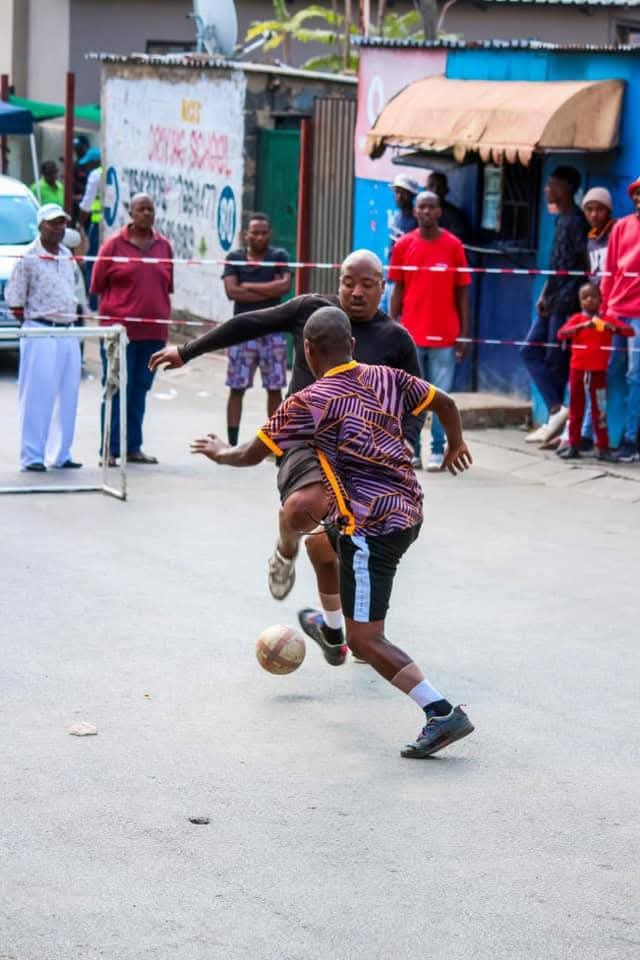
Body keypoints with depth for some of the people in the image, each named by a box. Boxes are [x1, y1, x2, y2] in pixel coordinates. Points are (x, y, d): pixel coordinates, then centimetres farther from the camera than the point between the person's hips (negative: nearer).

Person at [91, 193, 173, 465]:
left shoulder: (164, 246, 9)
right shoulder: (114, 244, -2)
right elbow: (98, 285, 2)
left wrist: (163, 315, 9)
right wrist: (116, 311, 2)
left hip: (154, 331, 4)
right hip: (120, 328, -4)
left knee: (140, 389, 9)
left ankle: (133, 447, 16)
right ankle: (110, 449, 0)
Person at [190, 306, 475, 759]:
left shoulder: (309, 403, -10)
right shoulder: (386, 378, 5)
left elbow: (252, 454, -1)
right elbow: (445, 403, 15)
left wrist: (220, 453, 21)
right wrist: (456, 445, 36)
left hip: (372, 528, -8)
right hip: (410, 512, 8)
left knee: (366, 640, -5)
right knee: (322, 537, 37)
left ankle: (443, 713, -16)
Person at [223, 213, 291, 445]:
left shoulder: (279, 256, 4)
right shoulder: (234, 258, 4)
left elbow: (285, 286, -12)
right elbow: (232, 291, -10)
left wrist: (249, 286, -9)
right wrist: (269, 291, -11)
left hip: (272, 331, 0)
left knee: (274, 388, 4)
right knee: (237, 388, 0)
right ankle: (232, 443, 5)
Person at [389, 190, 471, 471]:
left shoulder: (453, 245, 1)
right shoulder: (403, 245, 4)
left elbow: (462, 292, 4)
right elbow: (397, 289, 9)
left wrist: (463, 333, 0)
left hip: (444, 336, -1)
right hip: (411, 335, 1)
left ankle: (438, 451, 6)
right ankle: (411, 450, 13)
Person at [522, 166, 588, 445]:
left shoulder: (575, 221, -13)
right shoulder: (562, 219, 16)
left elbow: (584, 266, -18)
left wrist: (558, 298, -15)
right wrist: (545, 295, 15)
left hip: (567, 303, -10)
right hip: (554, 303, 10)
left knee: (556, 361, -6)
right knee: (530, 352, 5)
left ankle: (556, 413, -3)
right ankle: (556, 410, 2)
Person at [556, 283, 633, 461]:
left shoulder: (608, 320, 0)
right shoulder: (576, 319, -1)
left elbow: (630, 331, -10)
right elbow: (561, 334, -18)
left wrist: (614, 328, -29)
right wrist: (582, 326, -31)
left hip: (598, 371, 0)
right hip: (577, 370, 0)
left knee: (599, 410, 1)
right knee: (575, 408, 7)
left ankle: (603, 448, 5)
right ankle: (573, 446, 14)